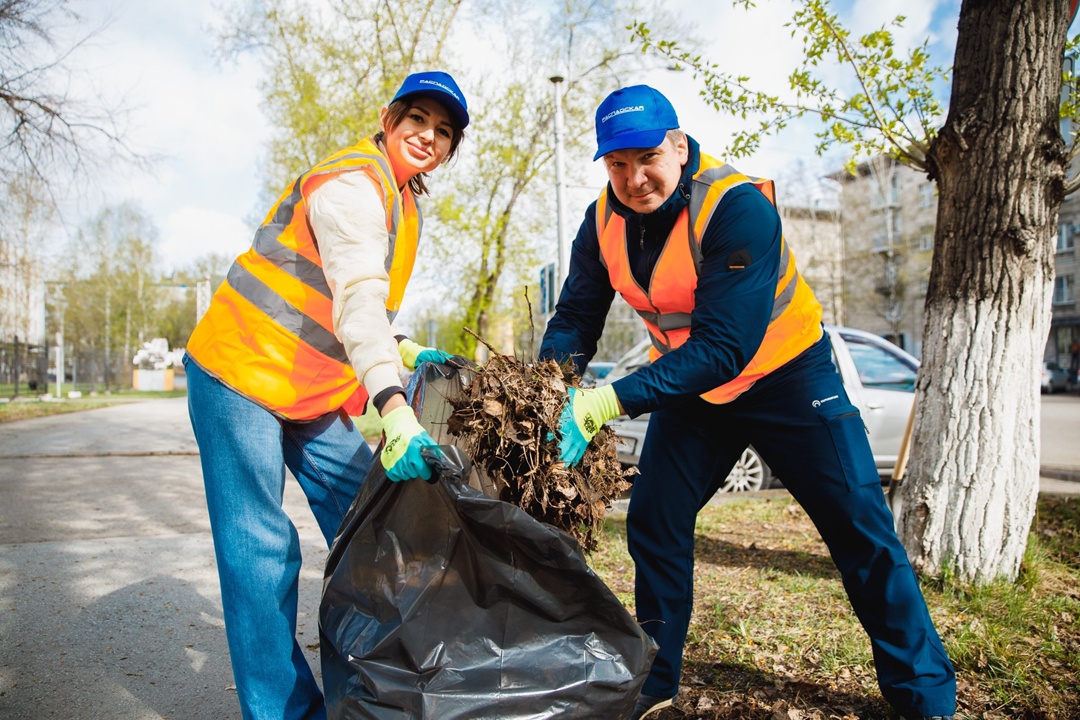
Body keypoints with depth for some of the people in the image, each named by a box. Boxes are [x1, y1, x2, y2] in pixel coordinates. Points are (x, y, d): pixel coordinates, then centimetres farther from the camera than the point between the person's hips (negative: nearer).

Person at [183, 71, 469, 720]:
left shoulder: (402, 200, 14)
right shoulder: (352, 183, -17)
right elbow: (356, 299, -34)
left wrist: (405, 351, 5)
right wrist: (392, 405, -46)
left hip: (318, 393, 9)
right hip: (243, 374, -9)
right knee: (262, 549, -6)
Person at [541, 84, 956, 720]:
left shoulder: (738, 207, -30)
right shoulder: (604, 222, -10)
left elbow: (723, 346, -36)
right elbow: (575, 319, -7)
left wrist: (609, 403, -44)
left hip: (787, 376, -4)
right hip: (691, 387, 5)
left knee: (861, 530, -4)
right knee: (653, 524, 4)